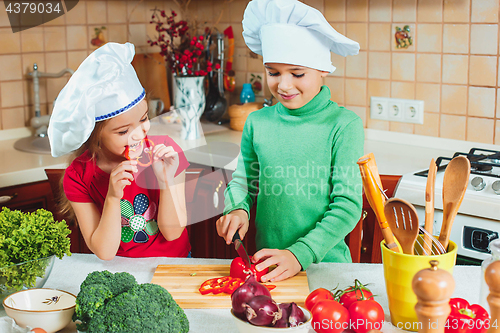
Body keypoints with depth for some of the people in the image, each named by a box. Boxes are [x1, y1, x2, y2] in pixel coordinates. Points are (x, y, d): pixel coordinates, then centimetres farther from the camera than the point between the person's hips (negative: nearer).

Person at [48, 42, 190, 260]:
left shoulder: (164, 150, -10)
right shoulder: (78, 176, -12)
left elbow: (172, 232, -7)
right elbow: (104, 252, -11)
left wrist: (167, 181, -21)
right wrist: (112, 197, -24)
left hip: (174, 263, 0)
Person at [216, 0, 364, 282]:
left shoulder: (344, 125, -8)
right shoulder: (257, 122, 2)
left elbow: (348, 205, -9)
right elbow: (243, 180, 16)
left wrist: (301, 254, -18)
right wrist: (237, 209, -5)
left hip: (324, 261, -2)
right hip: (267, 259, 2)